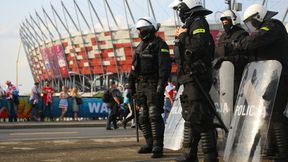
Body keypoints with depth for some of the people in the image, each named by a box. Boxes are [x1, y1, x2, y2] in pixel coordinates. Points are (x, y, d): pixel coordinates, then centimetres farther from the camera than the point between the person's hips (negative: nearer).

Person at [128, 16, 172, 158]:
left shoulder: (159, 45, -6)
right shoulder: (140, 46, 19)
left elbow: (165, 66, -15)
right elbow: (134, 67, 22)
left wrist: (161, 85, -23)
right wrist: (131, 85, 19)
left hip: (153, 85, -8)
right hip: (141, 85, 8)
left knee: (154, 116, -13)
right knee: (143, 117, 10)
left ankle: (158, 147, -12)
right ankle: (150, 144, 20)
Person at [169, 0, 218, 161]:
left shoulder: (199, 24, -9)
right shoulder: (189, 25, 21)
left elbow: (198, 47, -23)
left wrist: (182, 37, -11)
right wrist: (179, 38, 9)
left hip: (197, 78, -11)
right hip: (190, 79, 11)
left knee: (199, 118, -12)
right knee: (190, 118, 14)